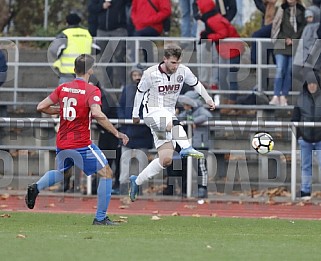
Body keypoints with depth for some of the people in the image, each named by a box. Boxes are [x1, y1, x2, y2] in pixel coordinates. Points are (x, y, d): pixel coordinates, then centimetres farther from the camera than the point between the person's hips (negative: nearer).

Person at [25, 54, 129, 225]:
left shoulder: (62, 88, 5)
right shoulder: (92, 91, -11)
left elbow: (41, 107, 6)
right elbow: (97, 114, -27)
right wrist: (117, 133, -22)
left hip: (62, 143, 6)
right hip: (82, 145, -6)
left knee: (62, 172, 32)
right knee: (106, 174, 6)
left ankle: (36, 187, 8)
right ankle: (100, 218, 3)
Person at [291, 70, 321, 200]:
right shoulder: (301, 98, 3)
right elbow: (295, 117, 8)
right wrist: (295, 133, 3)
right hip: (305, 138, 2)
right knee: (306, 165, 9)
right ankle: (305, 191, 15)